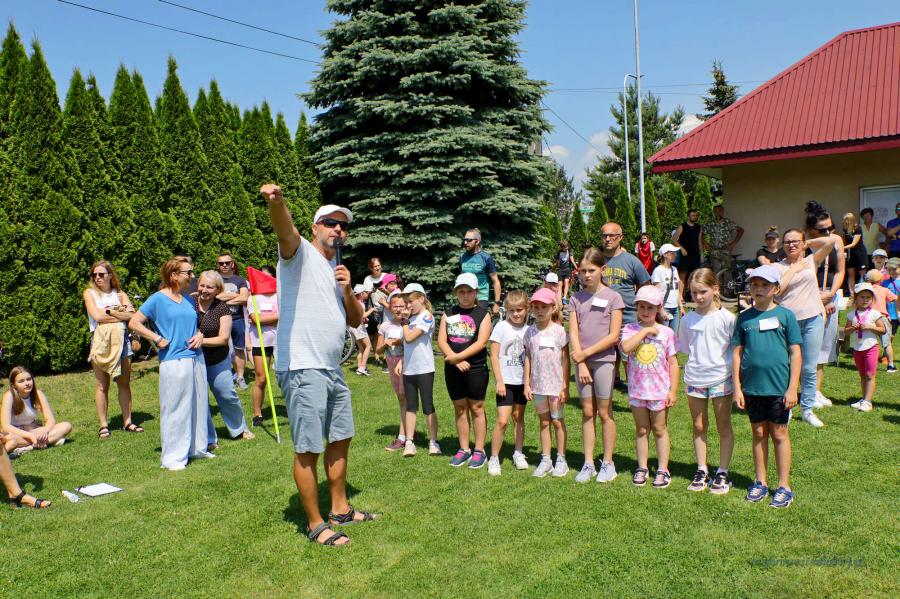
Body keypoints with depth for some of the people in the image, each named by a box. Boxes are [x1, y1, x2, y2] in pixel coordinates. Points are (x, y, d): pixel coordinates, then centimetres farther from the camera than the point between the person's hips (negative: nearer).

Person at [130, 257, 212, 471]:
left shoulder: (188, 299, 13)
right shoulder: (158, 299, -5)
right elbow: (134, 323, -6)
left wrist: (200, 334, 4)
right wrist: (158, 339, -12)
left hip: (196, 358, 7)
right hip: (173, 360, -7)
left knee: (198, 405, 13)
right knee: (175, 409, -2)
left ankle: (197, 447, 28)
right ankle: (173, 457, 8)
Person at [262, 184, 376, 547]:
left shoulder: (336, 269, 19)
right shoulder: (300, 252, -3)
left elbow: (355, 320, 16)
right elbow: (284, 228, -27)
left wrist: (347, 289, -2)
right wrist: (277, 201, -49)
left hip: (332, 369, 9)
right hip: (302, 369, -9)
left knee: (340, 439, 18)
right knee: (308, 450, -1)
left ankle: (340, 509, 34)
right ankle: (316, 525, 12)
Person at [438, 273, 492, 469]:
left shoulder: (483, 314, -2)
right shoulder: (449, 313, 8)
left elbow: (481, 342, -13)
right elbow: (441, 340, -1)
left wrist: (458, 356, -18)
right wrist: (455, 360, -14)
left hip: (476, 369, -4)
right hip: (453, 369, 4)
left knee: (476, 408, 4)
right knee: (460, 408, 11)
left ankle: (479, 451, 12)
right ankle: (464, 449, 21)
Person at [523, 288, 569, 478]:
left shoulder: (559, 331, -7)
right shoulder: (530, 332, 2)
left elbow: (565, 360, -5)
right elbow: (528, 359, 6)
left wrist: (565, 387, -7)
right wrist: (527, 384, 2)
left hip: (556, 385, -3)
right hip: (538, 385, 3)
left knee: (558, 421, 6)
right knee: (544, 422, 11)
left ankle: (561, 460, 17)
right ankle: (545, 460, 18)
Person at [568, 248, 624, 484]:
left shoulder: (612, 297, -3)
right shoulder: (576, 298, 6)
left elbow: (613, 335, -8)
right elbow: (573, 333, 1)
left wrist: (586, 353, -12)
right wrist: (581, 364, -8)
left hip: (604, 360, -3)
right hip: (582, 362, 3)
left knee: (604, 413, 4)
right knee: (587, 413, 8)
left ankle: (607, 463, 15)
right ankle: (588, 464, 15)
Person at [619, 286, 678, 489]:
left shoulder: (666, 332, -4)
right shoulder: (630, 329, -3)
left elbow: (673, 363, -1)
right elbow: (625, 348, -24)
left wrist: (673, 391, -5)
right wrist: (645, 331, -20)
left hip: (659, 390, -1)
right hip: (637, 389, 1)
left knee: (659, 429, 10)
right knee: (641, 430, 13)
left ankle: (663, 469, 20)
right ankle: (642, 468, 24)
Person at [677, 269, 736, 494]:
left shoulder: (726, 317, -7)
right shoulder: (688, 320, 2)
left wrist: (736, 378, -6)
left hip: (721, 378, -3)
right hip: (694, 379, 3)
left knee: (724, 427, 7)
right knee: (699, 427, 10)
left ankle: (722, 473, 18)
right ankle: (702, 470, 22)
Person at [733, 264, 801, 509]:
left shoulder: (785, 315, -3)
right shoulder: (744, 317, 3)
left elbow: (795, 353, -3)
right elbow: (737, 353, 5)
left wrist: (792, 388, -7)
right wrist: (737, 387, 1)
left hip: (779, 386, -2)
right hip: (752, 386, 2)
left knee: (779, 434, 7)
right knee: (758, 433, 12)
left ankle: (784, 486, 18)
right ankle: (760, 482, 25)